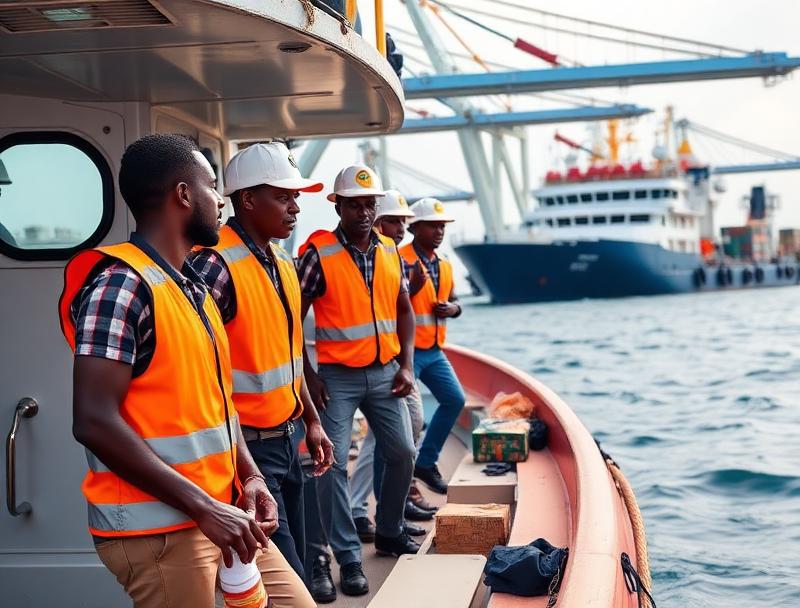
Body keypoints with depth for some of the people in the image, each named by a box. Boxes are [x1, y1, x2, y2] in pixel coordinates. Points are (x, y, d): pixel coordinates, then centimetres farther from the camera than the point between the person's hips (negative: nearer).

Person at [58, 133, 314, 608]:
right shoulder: (121, 284, -16)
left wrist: (250, 476, 4)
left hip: (219, 512, 8)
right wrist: (205, 508, -21)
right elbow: (95, 423, -22)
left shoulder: (193, 287, 12)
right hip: (157, 527, -8)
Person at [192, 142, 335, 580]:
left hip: (284, 439, 9)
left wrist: (311, 420, 20)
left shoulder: (282, 262, 10)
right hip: (247, 445, -9)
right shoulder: (217, 265, -20)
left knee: (291, 568, 17)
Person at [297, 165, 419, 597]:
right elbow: (294, 317, -9)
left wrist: (406, 365, 3)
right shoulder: (319, 253, -11)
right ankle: (348, 557, 3)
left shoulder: (390, 252, 5)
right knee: (333, 463, -8)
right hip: (338, 376, -5)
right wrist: (307, 375, -13)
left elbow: (404, 309, 13)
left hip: (385, 372, 5)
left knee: (403, 454, 11)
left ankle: (388, 531, 32)